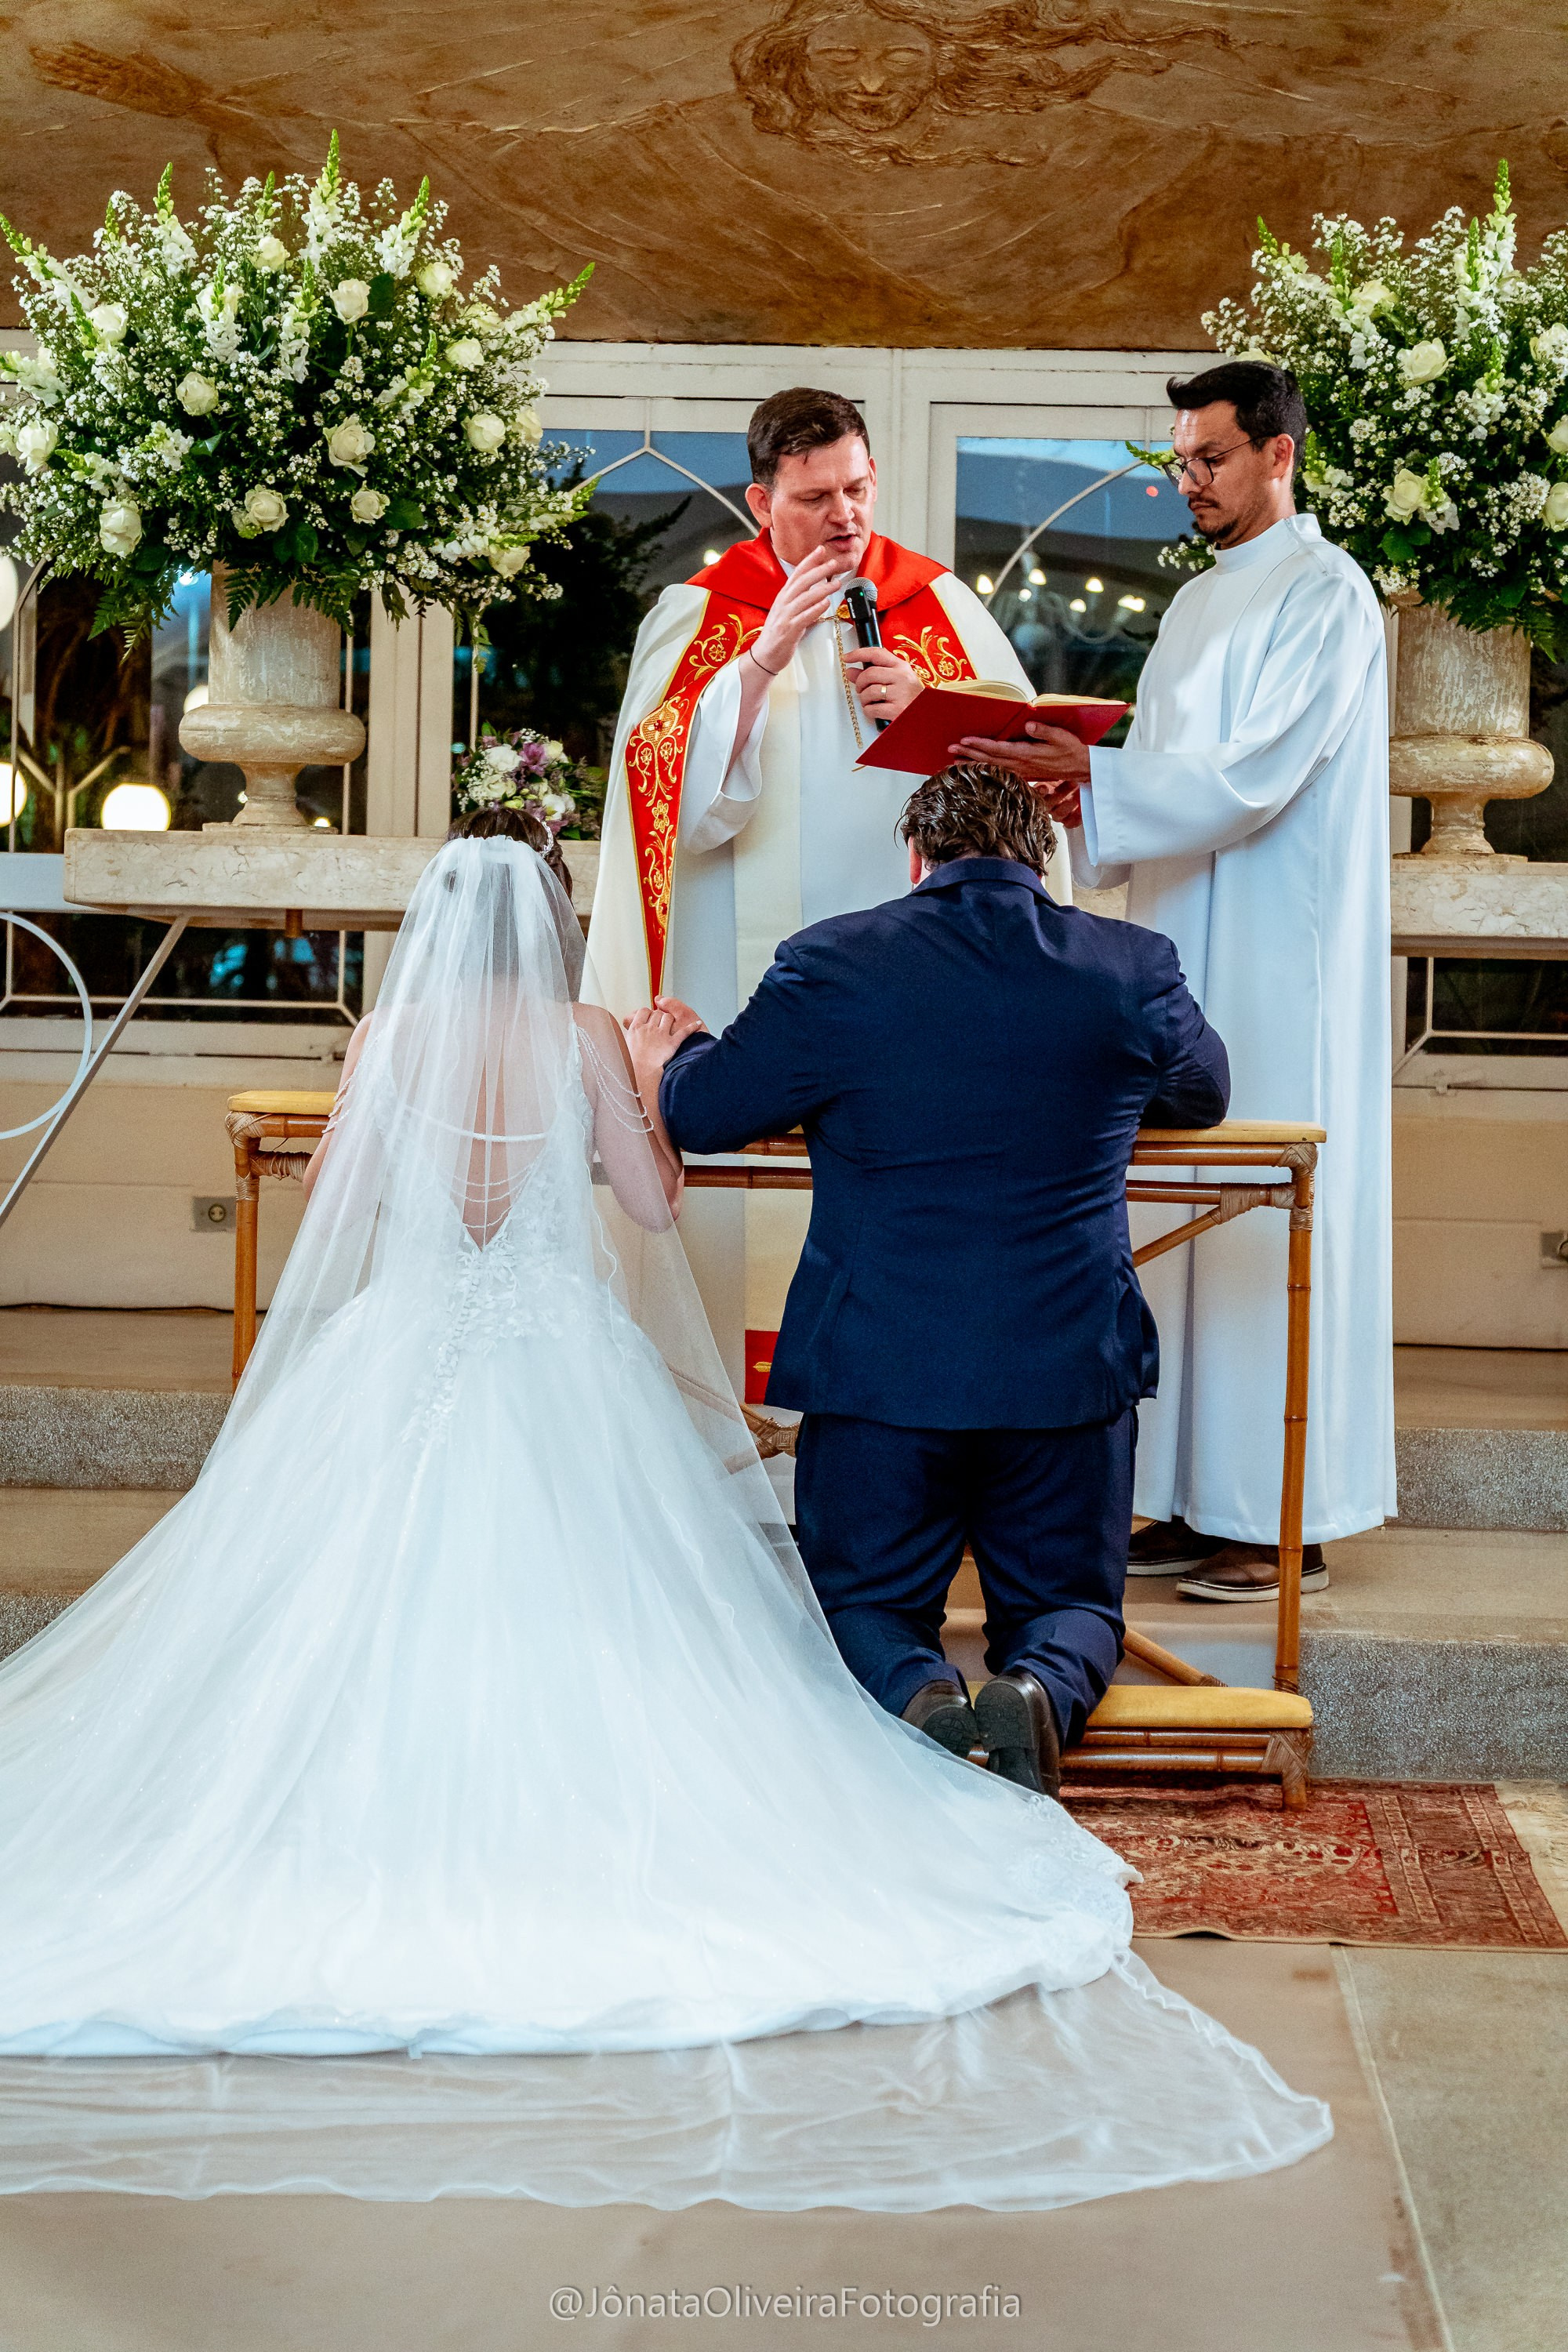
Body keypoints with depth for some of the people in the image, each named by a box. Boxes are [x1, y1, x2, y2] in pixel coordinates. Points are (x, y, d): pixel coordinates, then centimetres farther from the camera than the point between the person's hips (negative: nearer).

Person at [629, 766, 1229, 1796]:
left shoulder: (834, 965, -7)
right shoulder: (1137, 969, 0)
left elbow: (702, 1112, 5)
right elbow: (1204, 1095, 20)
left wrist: (673, 1054, 28)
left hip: (879, 1368, -1)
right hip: (1071, 1365, 1)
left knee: (866, 1598, 17)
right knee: (1070, 1601, 19)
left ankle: (917, 1690, -17)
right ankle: (1040, 1686, -15)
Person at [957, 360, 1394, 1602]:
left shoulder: (1324, 594, -7)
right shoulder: (1199, 602, 19)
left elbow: (1255, 776, -18)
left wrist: (1095, 778, -22)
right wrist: (1082, 793, -1)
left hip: (1279, 963, -8)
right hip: (1186, 945, 8)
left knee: (1270, 1214, -8)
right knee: (1191, 1216, 7)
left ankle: (1287, 1519, -3)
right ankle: (1202, 1497, 12)